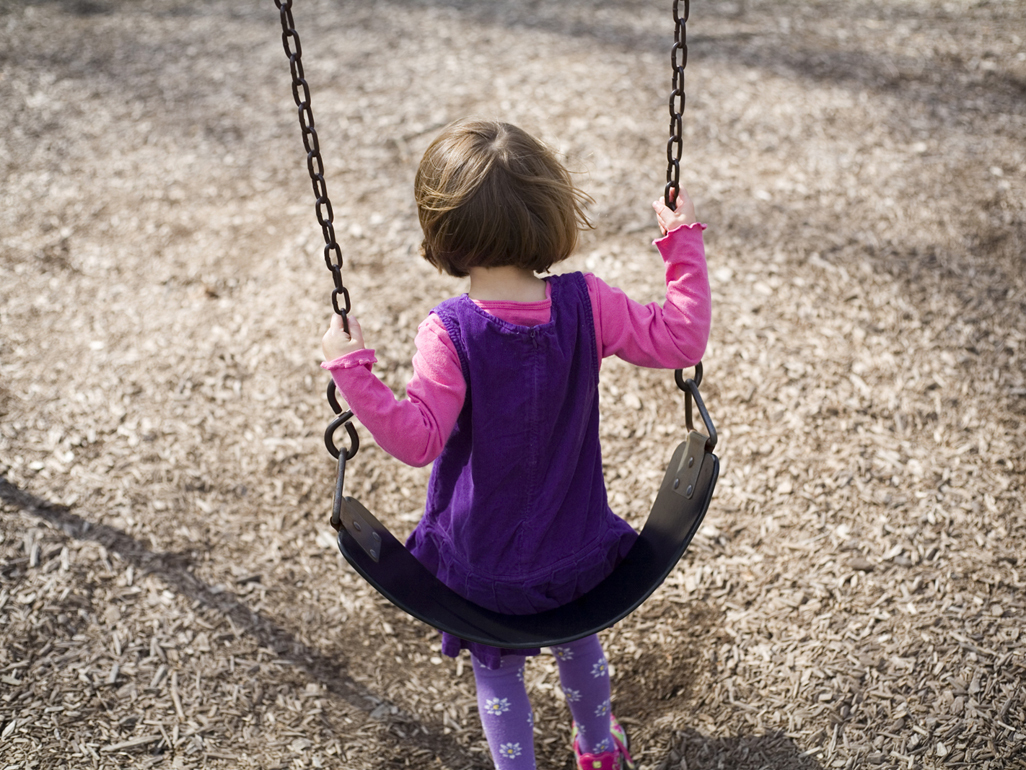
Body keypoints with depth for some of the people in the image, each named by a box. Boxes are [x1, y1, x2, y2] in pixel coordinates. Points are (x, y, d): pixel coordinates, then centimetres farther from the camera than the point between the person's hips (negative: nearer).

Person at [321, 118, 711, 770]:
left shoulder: (449, 333, -26)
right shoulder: (585, 304, -19)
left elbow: (419, 440, -27)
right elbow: (682, 340, -12)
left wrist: (352, 371, -25)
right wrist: (685, 246, -5)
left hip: (485, 556, -4)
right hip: (574, 540, 4)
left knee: (497, 668, 22)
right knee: (578, 637, 32)